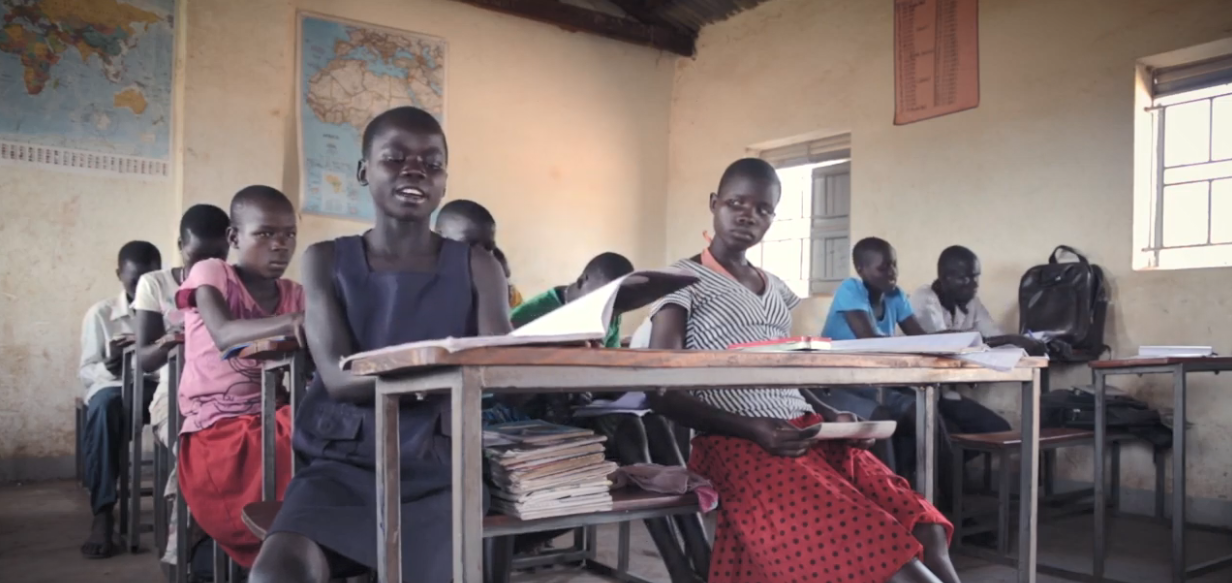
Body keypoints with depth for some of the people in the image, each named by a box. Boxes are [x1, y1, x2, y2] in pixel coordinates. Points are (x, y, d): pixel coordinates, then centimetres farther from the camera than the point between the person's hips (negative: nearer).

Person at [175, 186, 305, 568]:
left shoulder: (294, 294, 12)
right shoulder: (210, 274, 0)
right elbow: (225, 336, -22)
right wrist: (291, 322, -39)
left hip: (271, 423, 5)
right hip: (216, 431, -4)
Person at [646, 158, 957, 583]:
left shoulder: (777, 289, 21)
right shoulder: (683, 281, 2)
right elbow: (661, 394, -5)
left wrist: (831, 416, 1)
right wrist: (752, 429, -17)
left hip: (806, 433, 6)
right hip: (738, 445, -6)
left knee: (924, 532, -14)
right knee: (871, 548, -25)